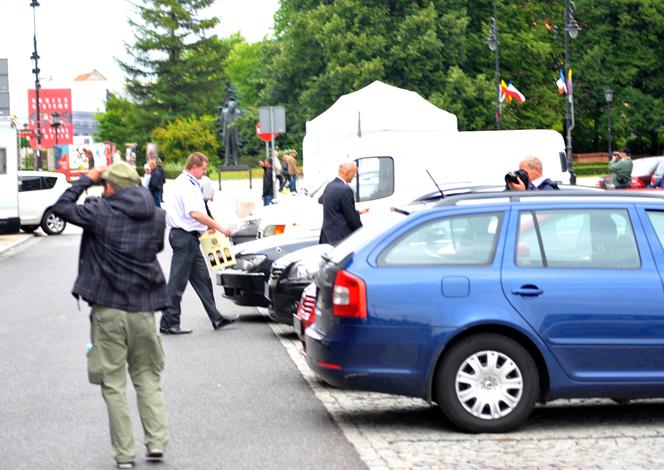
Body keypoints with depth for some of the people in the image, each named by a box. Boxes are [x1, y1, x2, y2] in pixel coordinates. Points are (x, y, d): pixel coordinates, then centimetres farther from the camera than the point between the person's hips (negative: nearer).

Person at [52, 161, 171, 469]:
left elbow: (62, 208, 0)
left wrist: (86, 179, 10)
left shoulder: (101, 212, -11)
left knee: (113, 383, 3)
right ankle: (157, 441, 7)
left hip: (109, 308, -4)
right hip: (144, 308, 4)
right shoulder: (157, 216, 4)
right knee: (147, 377, 17)